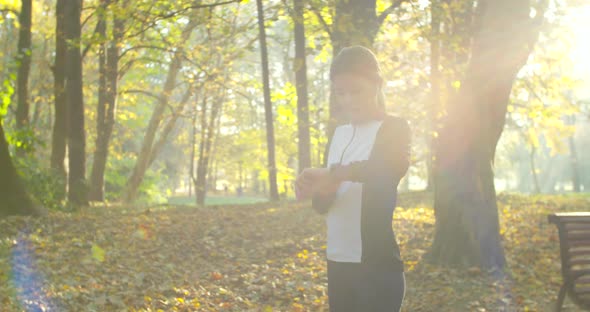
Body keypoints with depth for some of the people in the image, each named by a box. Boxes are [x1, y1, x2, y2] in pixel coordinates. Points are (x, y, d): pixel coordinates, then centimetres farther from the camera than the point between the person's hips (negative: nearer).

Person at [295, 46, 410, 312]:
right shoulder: (339, 134, 15)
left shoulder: (393, 128, -3)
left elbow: (394, 166, -26)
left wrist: (337, 173, -39)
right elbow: (322, 204, 12)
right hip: (338, 261, 6)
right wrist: (319, 192, -12)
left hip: (377, 263, -6)